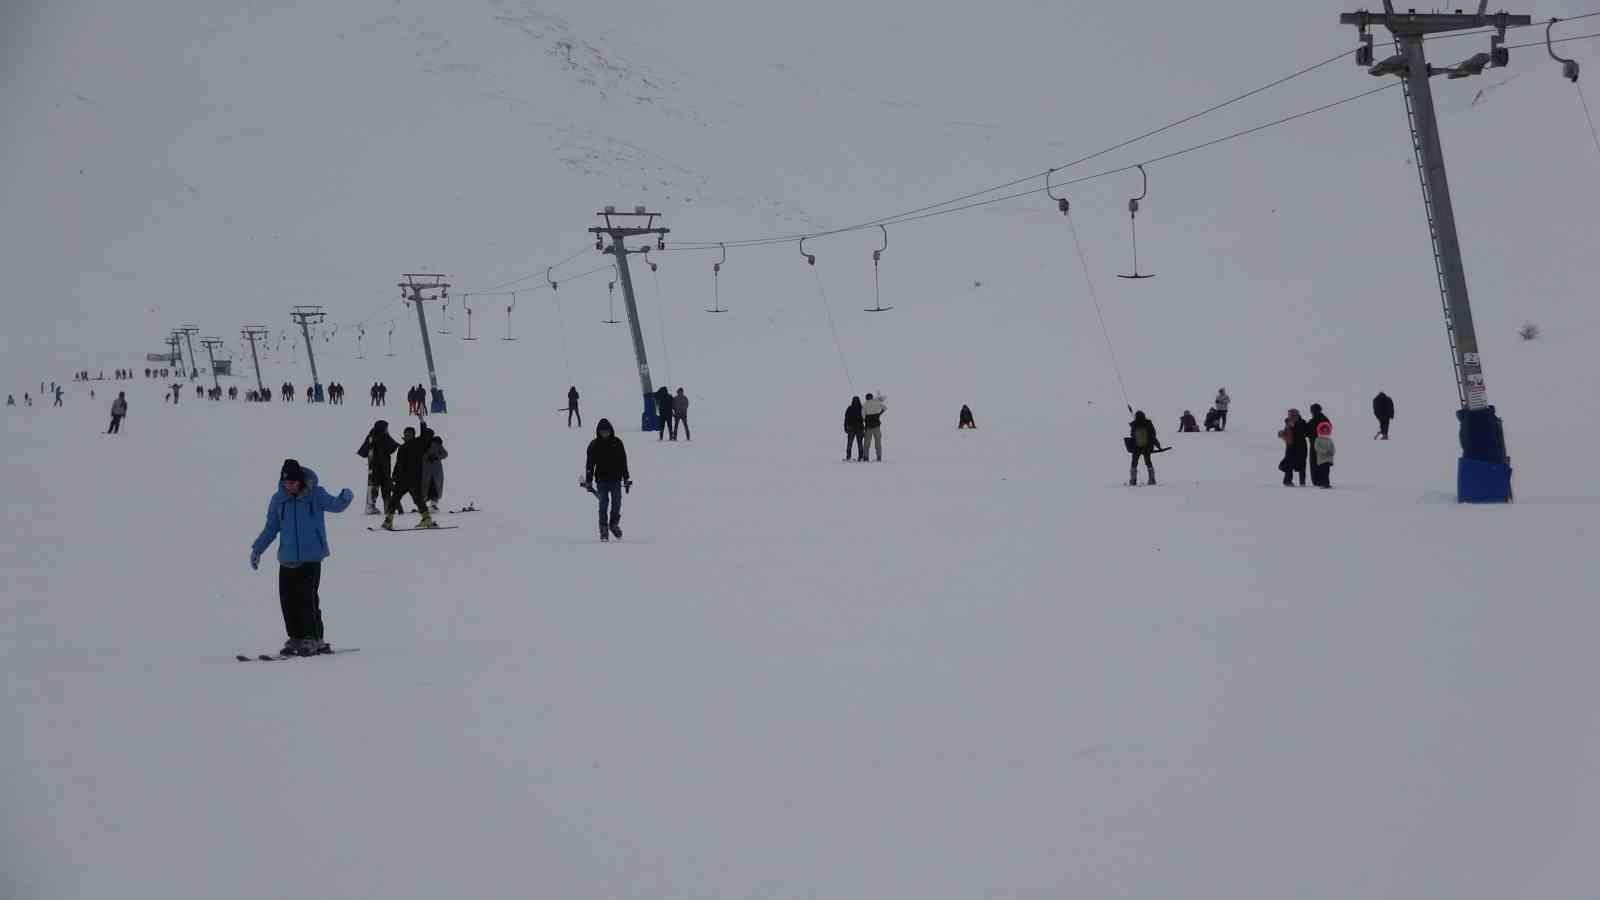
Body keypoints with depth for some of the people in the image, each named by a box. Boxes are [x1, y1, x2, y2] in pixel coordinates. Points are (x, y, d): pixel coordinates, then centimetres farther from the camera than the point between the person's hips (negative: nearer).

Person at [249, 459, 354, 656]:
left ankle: (313, 639, -2)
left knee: (307, 598, -10)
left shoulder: (315, 495, -5)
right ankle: (296, 638, 15)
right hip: (287, 558, 4)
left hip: (311, 557, -4)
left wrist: (346, 496, -24)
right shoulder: (278, 499, 4)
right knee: (288, 599, 3)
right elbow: (271, 528, 13)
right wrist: (257, 549, 7)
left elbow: (336, 505, -2)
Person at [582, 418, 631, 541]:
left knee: (617, 503, -1)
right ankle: (604, 529, 3)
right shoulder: (594, 445, 1)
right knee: (603, 504, -5)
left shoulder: (617, 442, 4)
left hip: (616, 479, 1)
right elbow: (589, 464, 2)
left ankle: (614, 524, 22)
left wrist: (626, 479, 8)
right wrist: (588, 482, -2)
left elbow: (623, 462, 9)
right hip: (601, 480, -1)